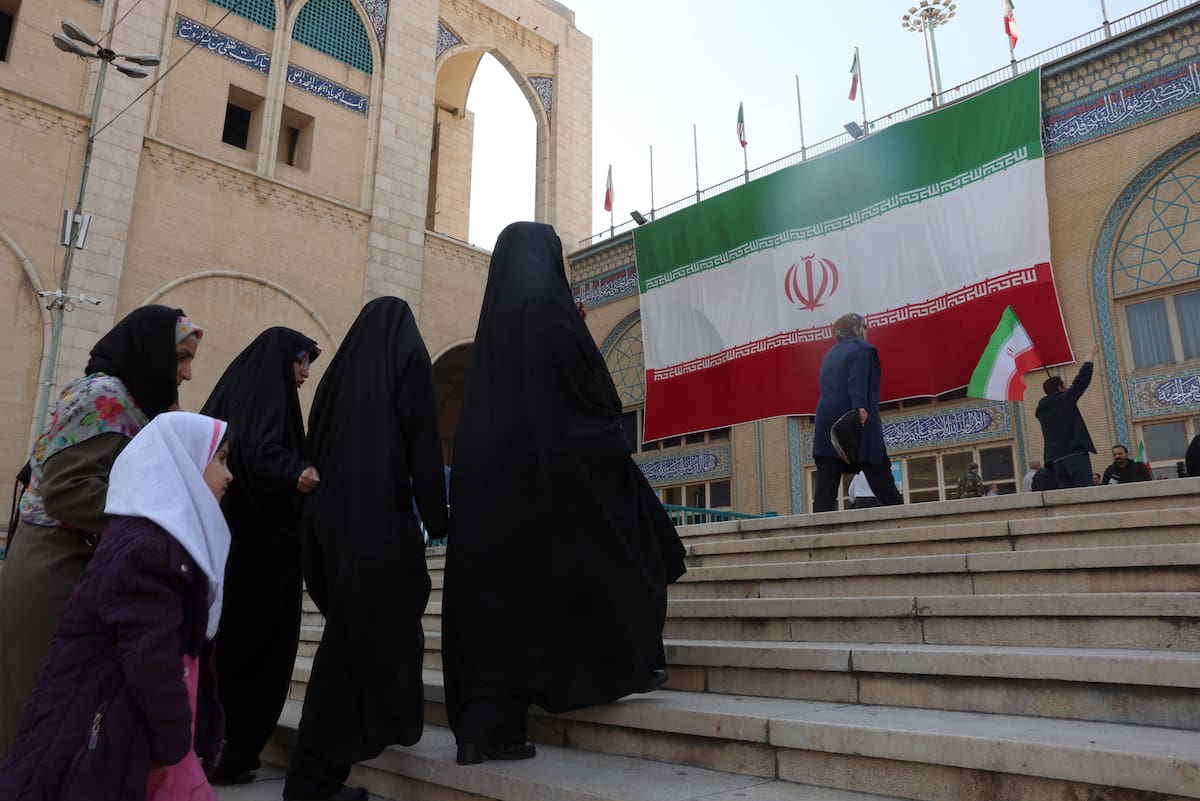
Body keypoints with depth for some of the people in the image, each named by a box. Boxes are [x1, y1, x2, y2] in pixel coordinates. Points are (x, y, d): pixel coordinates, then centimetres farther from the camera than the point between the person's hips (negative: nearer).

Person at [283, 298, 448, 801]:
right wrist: (437, 513, -7)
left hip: (331, 512, 7)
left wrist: (321, 509, 19)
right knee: (365, 630, -3)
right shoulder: (409, 356, 0)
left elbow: (315, 442, 16)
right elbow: (423, 439, -9)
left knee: (351, 628, 19)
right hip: (383, 513, -7)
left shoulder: (342, 365, 16)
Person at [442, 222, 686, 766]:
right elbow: (589, 382, -9)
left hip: (490, 459, 7)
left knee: (496, 579, 4)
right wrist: (612, 435, 4)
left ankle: (484, 726, 4)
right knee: (615, 546, 13)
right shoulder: (545, 300, -6)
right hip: (556, 456, -7)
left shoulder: (495, 309, 17)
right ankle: (631, 663, 23)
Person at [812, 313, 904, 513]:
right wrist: (860, 407, -26)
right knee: (878, 472, 3)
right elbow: (857, 382, -17)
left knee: (826, 481, 0)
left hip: (827, 420, 7)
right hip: (855, 421, -6)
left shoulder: (831, 353, 23)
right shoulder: (860, 348, -1)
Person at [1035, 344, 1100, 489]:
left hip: (1057, 460, 6)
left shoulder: (1041, 409, 13)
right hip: (1076, 455, -6)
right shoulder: (1065, 399, -1)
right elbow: (1082, 380, 2)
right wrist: (1090, 355, 15)